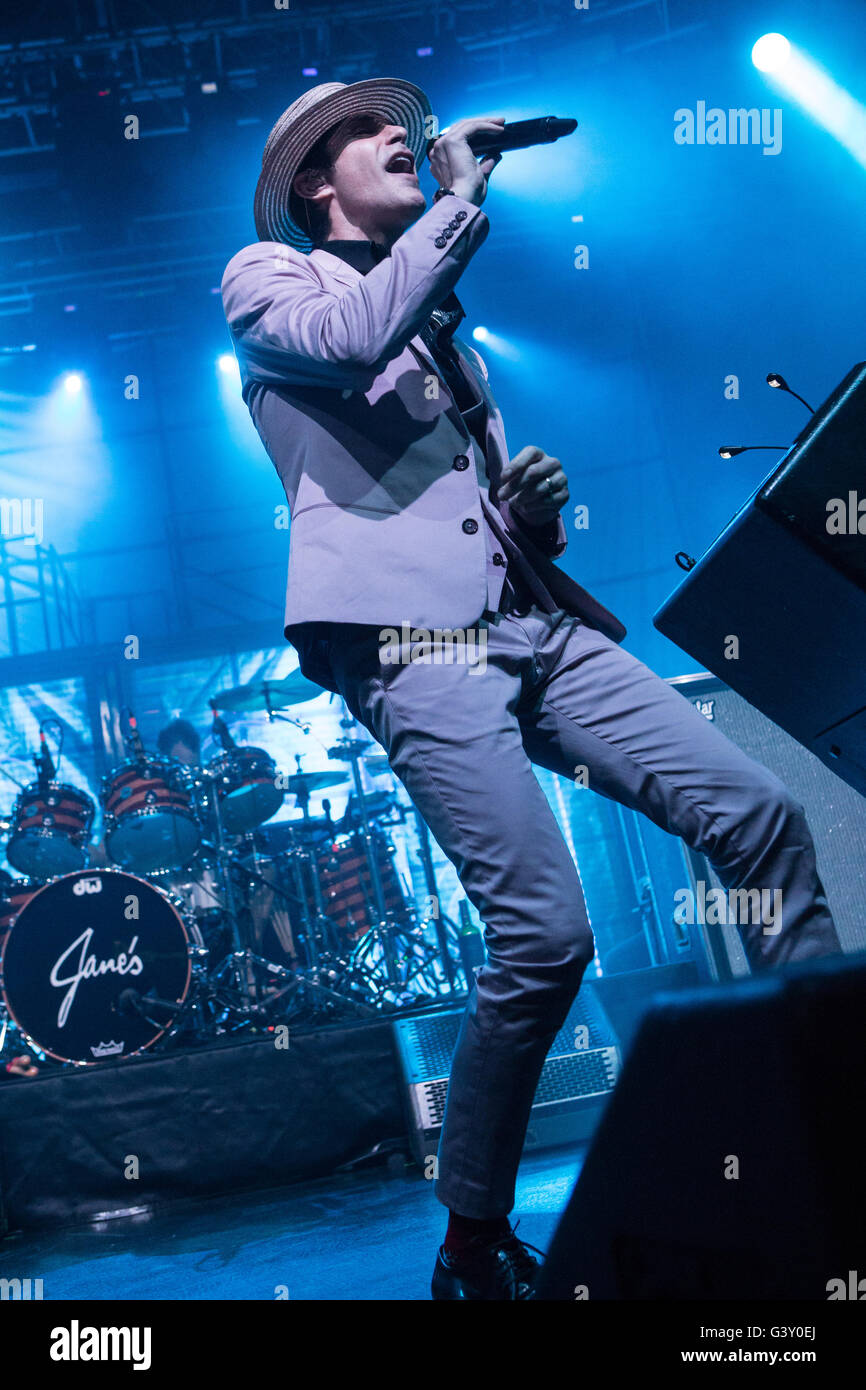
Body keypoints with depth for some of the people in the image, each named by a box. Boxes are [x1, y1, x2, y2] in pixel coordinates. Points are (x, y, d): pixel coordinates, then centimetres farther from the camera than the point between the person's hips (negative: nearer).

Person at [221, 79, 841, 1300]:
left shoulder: (442, 326, 31)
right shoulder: (268, 279, 13)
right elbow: (345, 341, -13)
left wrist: (539, 508, 8)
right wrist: (465, 196, -2)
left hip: (534, 624, 7)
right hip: (411, 640, -7)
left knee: (759, 812, -7)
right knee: (544, 936, -17)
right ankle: (475, 1246, 3)